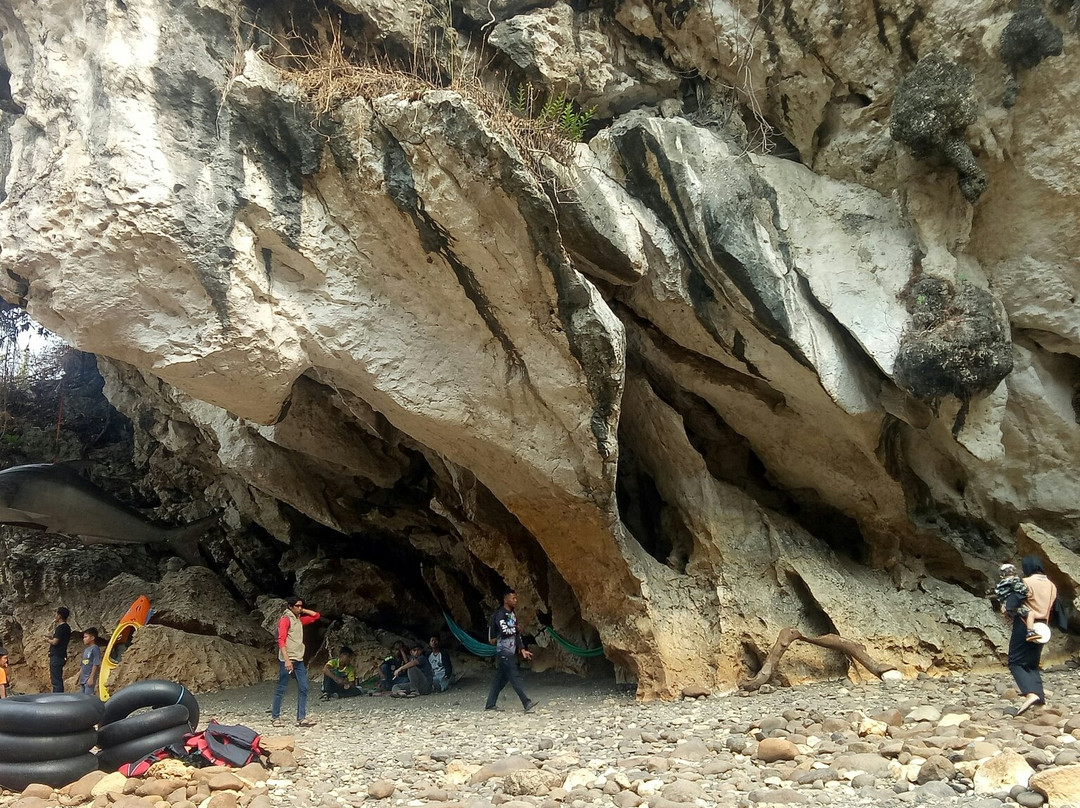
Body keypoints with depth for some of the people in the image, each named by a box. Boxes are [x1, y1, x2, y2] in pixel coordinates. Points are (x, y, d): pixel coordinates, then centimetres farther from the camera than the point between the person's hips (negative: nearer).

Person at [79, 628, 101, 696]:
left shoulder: (95, 649, -10)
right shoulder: (85, 650, 15)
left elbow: (96, 665, -15)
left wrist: (91, 678, -18)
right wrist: (79, 678, 18)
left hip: (89, 679, -9)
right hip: (83, 679, 9)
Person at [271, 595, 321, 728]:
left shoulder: (299, 619, 16)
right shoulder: (285, 619, -8)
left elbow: (316, 615, 24)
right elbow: (281, 641, -17)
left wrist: (302, 610, 13)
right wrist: (286, 660, -25)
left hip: (299, 659, 8)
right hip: (287, 660, -8)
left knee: (303, 688, 0)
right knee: (281, 689, 1)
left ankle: (301, 718, 1)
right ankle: (275, 717, 13)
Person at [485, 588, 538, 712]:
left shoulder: (512, 615, 16)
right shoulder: (500, 614, -11)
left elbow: (516, 634, 16)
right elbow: (505, 631, -22)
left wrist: (522, 649, 7)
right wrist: (516, 629, -4)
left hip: (511, 652, 9)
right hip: (504, 652, -9)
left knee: (501, 679, 10)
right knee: (515, 677, -10)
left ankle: (490, 705, 15)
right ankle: (527, 703, -13)